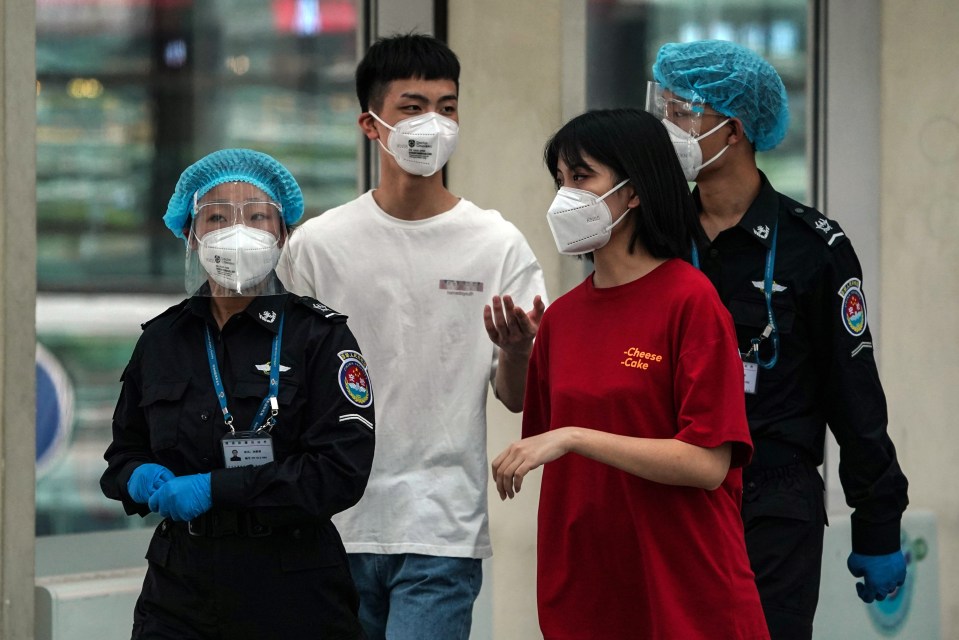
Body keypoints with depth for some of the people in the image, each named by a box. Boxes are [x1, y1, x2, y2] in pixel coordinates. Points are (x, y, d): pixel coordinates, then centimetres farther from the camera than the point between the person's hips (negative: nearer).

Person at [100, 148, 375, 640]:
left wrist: (215, 488, -18)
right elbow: (124, 451, 20)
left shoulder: (320, 336, -5)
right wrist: (140, 479, -5)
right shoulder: (161, 340, 8)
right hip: (180, 594, 3)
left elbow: (342, 472, -14)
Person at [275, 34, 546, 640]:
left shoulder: (498, 245, 0)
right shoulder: (316, 245, 3)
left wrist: (517, 350, -19)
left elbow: (517, 398, 2)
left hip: (442, 537, -2)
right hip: (335, 526, 2)